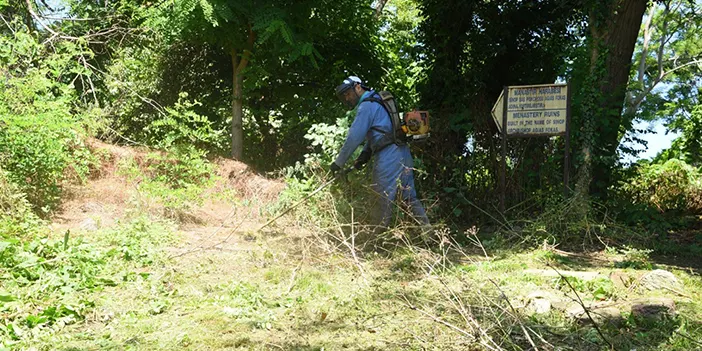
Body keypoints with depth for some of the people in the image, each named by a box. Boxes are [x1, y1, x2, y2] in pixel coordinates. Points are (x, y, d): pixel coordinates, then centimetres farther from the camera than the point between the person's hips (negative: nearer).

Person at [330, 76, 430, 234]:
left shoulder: (366, 106, -7)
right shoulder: (378, 102, 23)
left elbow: (354, 137, -12)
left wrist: (338, 163, -7)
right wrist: (364, 156, 11)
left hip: (387, 157, -9)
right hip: (404, 154, 10)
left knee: (383, 199, -4)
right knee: (410, 196, 12)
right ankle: (428, 230, 13)